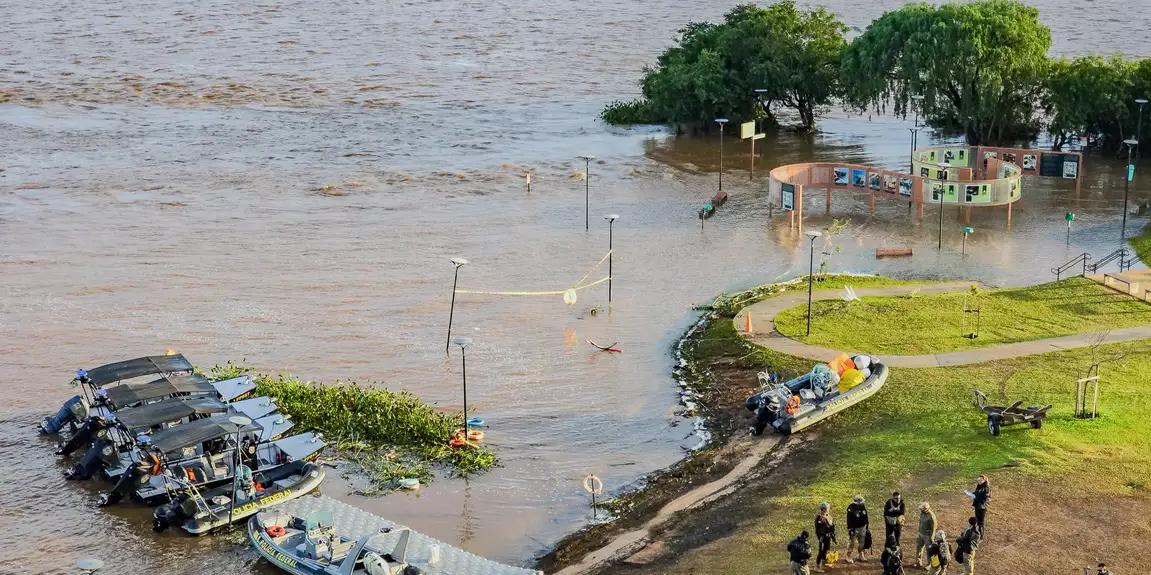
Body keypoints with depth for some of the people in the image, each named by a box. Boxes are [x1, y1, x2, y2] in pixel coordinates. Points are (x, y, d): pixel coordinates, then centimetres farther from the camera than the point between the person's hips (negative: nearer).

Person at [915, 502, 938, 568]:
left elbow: (933, 527, -20)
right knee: (919, 548, 15)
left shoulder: (931, 516, -24)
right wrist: (918, 531, 20)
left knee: (928, 550, 3)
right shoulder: (922, 513, -1)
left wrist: (931, 538, -19)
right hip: (920, 534, 8)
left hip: (927, 535, -8)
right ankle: (919, 562, 29)